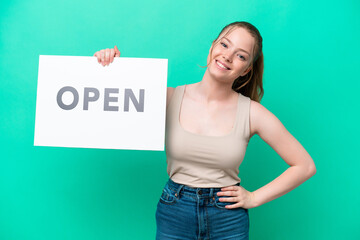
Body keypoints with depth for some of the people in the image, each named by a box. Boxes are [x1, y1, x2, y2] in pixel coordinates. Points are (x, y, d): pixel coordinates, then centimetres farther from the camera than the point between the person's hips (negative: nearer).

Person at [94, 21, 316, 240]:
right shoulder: (169, 98, -9)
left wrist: (254, 198, -5)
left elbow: (305, 166, -3)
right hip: (174, 215, 1)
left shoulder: (252, 113, -10)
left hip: (229, 220, 0)